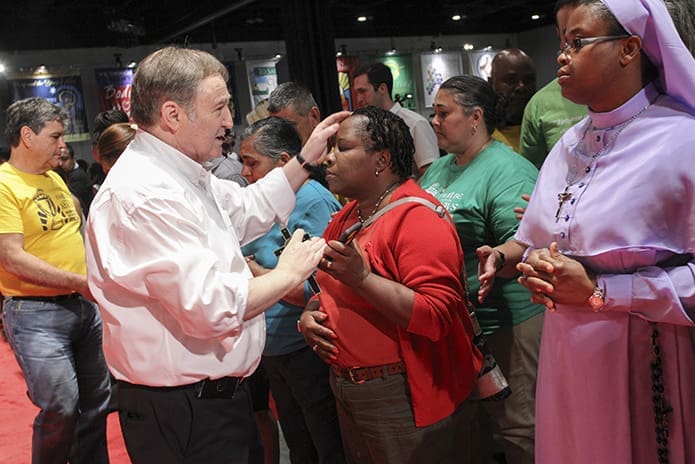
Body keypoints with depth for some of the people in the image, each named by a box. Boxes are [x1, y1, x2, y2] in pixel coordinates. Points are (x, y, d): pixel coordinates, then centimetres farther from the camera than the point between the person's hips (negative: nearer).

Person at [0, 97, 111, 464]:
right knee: (61, 408, -6)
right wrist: (78, 281, -20)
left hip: (84, 304, 8)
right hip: (37, 313, -7)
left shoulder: (54, 178, 11)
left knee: (96, 401, 15)